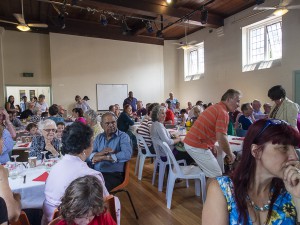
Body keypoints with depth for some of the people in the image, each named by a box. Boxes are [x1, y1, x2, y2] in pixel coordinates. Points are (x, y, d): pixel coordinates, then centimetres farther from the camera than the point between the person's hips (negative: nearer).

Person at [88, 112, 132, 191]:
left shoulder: (123, 136, -2)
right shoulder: (99, 137, 14)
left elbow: (127, 155, -20)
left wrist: (103, 157, -16)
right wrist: (100, 153, -17)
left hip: (114, 174, -4)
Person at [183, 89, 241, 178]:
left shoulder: (215, 107, 15)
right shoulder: (223, 113, -16)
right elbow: (221, 138, -22)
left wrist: (213, 146, 18)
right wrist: (230, 155, -6)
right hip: (198, 146, -10)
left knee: (209, 172, 23)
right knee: (216, 176, 0)